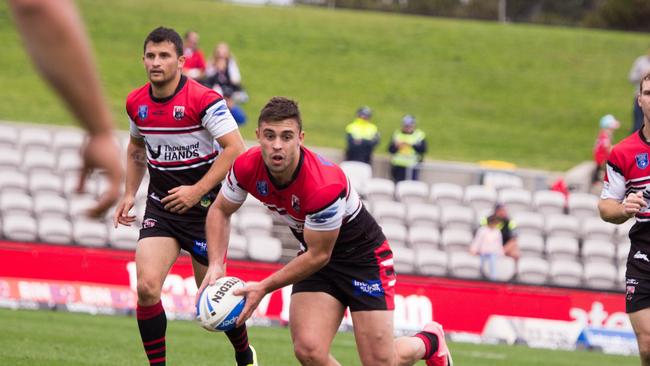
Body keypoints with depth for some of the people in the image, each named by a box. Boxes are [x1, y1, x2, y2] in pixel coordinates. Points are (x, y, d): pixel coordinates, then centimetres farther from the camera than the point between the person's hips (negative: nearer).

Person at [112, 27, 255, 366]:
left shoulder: (204, 99, -17)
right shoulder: (136, 103, 2)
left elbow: (235, 148, -19)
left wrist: (197, 191, -21)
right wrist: (129, 194, 13)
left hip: (204, 207, -4)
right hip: (161, 206, 4)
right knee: (147, 286, -15)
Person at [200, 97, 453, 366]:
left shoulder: (324, 186, -35)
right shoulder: (247, 168, -18)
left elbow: (318, 256, -24)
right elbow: (220, 211, 1)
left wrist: (264, 288, -20)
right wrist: (216, 265, -13)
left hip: (363, 254, -5)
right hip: (316, 255, 5)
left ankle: (429, 342, 30)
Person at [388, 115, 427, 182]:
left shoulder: (420, 135, 2)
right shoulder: (397, 134, 9)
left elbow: (423, 149, -9)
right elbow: (390, 150, 6)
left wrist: (412, 145, -21)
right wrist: (396, 146, -15)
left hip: (412, 166, -3)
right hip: (398, 166, 3)